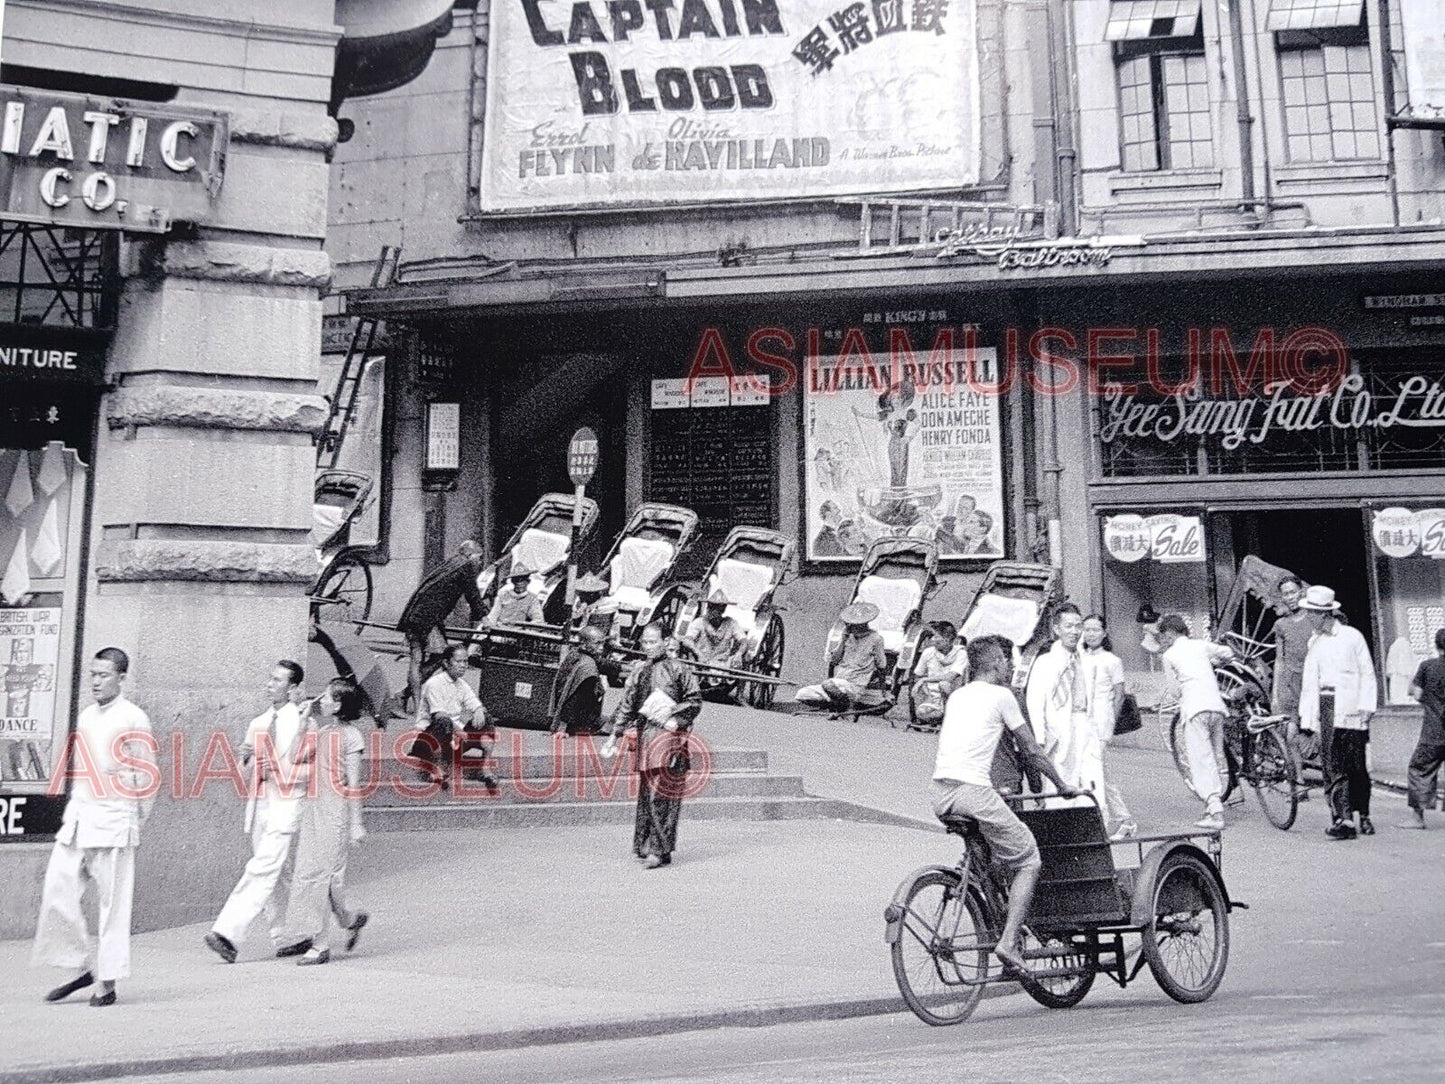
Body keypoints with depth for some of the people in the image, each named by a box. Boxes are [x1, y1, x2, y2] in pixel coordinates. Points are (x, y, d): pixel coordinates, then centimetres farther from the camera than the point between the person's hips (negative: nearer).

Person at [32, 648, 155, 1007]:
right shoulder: (85, 717, 14)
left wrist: (135, 823, -2)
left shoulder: (132, 719, -7)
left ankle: (108, 983, 8)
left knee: (111, 904, -1)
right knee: (57, 892, 2)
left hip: (112, 824, -7)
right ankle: (83, 967, 18)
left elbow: (147, 775, -5)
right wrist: (71, 810, 14)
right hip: (78, 820, 7)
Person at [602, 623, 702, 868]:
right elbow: (626, 706, 14)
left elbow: (694, 701, 0)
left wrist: (675, 721, -11)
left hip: (668, 737, -4)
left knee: (661, 793, -10)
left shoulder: (678, 669, 1)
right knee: (646, 793, 7)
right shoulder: (639, 672, 14)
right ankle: (646, 845, 17)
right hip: (644, 735, 5)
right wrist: (613, 737, 10)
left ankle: (660, 850, -9)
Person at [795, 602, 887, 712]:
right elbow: (831, 660, 7)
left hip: (856, 686, -6)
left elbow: (881, 666, 4)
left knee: (829, 685, -27)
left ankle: (845, 705, -7)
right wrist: (843, 639, 2)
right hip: (838, 682, 6)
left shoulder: (875, 639, -1)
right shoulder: (848, 637, 14)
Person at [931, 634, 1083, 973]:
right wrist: (1063, 786, 21)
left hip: (940, 795, 7)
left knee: (981, 854, 30)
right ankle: (1009, 942, -4)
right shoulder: (1001, 695, 4)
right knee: (1029, 862, 5)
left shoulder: (957, 696, 22)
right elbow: (1031, 750, 9)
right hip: (974, 790, -7)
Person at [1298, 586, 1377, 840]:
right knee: (1332, 765, -6)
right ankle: (1343, 818, -9)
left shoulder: (1352, 636, 3)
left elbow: (1367, 673, 2)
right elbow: (1309, 680, 17)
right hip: (1324, 705, 4)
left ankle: (1364, 816, 14)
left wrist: (1366, 706, -7)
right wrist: (1305, 715, 11)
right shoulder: (1314, 643, 17)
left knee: (1356, 764, -1)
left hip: (1349, 707, -4)